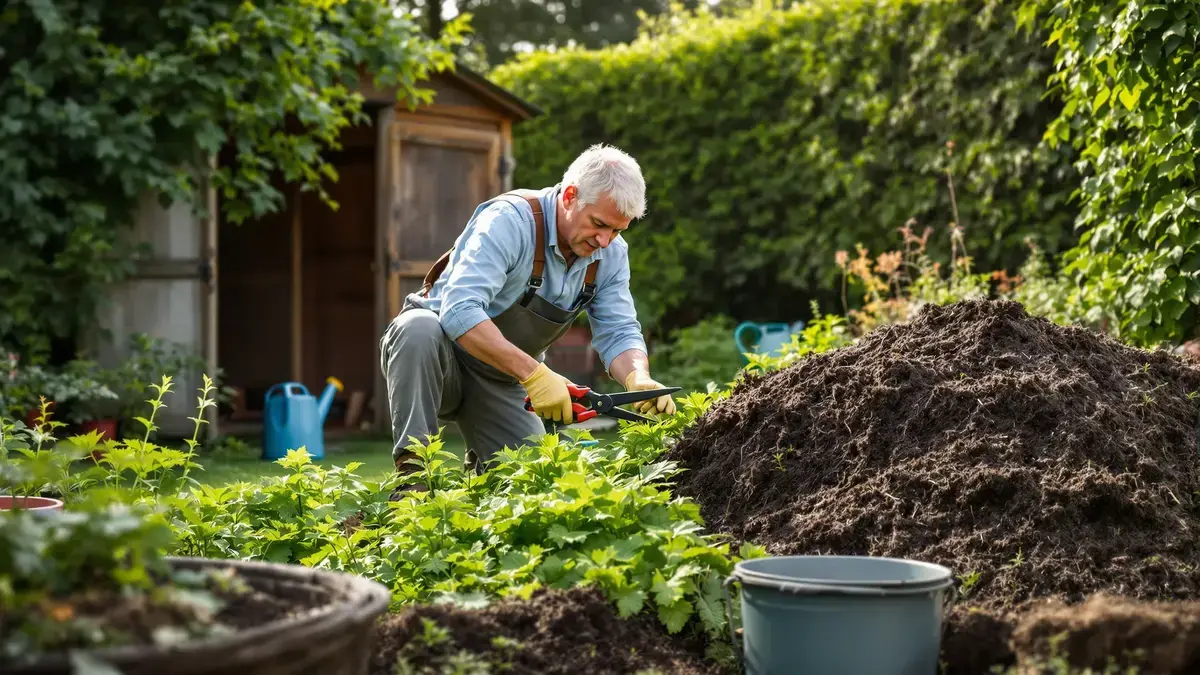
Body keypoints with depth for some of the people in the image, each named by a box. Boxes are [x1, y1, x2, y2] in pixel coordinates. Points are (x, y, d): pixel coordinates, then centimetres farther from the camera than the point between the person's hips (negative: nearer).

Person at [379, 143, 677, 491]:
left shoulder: (611, 253, -6)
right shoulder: (509, 221, -28)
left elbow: (618, 332, -5)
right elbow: (459, 311, -39)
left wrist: (638, 379, -29)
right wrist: (533, 373, -45)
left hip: (501, 383, 6)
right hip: (443, 353, -6)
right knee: (419, 328, -39)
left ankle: (481, 464, 27)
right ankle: (411, 474, -33)